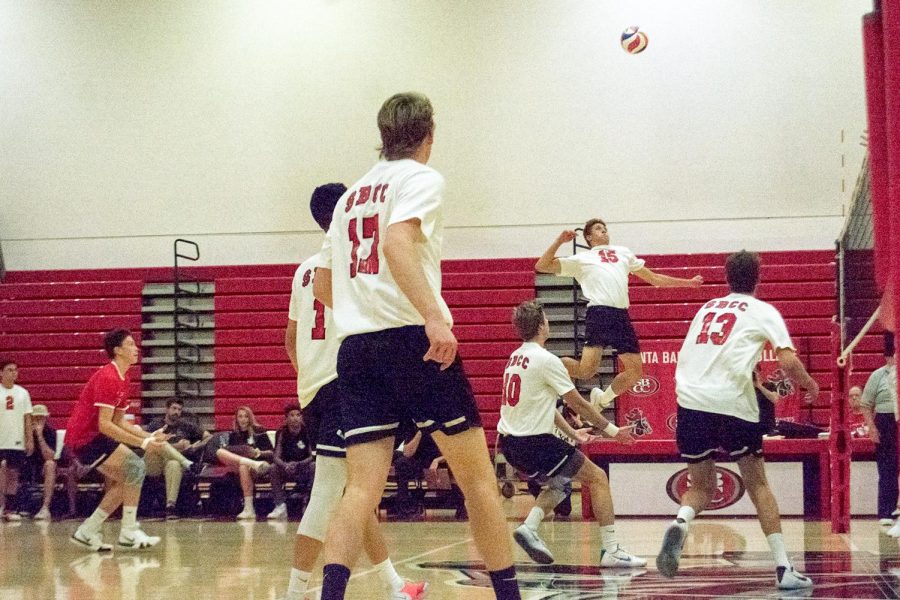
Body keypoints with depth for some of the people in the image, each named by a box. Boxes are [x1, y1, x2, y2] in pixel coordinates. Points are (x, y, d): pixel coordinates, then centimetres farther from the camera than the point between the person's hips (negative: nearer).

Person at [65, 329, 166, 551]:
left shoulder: (122, 379, 12)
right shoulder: (108, 378, -19)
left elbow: (118, 422, 15)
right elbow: (104, 425, -25)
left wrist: (148, 436, 2)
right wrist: (142, 443, -24)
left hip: (92, 436, 10)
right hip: (85, 438, -10)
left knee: (127, 479, 10)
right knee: (135, 467, -15)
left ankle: (87, 531, 14)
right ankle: (129, 533, -10)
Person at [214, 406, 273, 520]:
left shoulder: (259, 431, 8)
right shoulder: (233, 434, 18)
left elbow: (271, 453, 5)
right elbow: (229, 451, 12)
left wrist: (259, 453, -16)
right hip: (236, 465, 3)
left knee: (244, 467, -39)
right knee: (219, 452, -24)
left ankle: (249, 509, -45)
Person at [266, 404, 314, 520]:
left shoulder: (307, 432, -8)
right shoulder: (282, 433, -6)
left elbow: (312, 456, -10)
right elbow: (276, 457, -13)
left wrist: (299, 464, -29)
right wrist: (286, 465, -35)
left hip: (304, 468, -1)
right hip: (287, 469, 1)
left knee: (314, 466, -30)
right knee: (274, 468, -27)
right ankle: (280, 506, -26)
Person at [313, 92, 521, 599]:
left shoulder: (352, 195, 22)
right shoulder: (422, 178, 0)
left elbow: (323, 285, 26)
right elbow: (396, 242, -20)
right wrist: (435, 317, -28)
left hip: (356, 346, 6)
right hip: (414, 341, -6)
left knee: (364, 486, -1)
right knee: (477, 474, 4)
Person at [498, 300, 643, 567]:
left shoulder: (516, 357, 12)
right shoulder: (546, 360, -13)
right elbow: (578, 404, -7)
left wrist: (573, 434, 23)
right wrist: (612, 430, 4)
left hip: (509, 442, 8)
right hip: (534, 441, -8)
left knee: (559, 482, 28)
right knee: (597, 478, 2)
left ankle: (529, 527, 7)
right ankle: (611, 550, -4)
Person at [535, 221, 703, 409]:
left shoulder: (623, 252, 28)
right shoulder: (581, 258, 15)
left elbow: (653, 278, 32)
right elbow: (542, 266, 11)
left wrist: (689, 282, 30)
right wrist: (559, 241, 1)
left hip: (621, 316, 5)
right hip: (598, 313, -5)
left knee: (635, 371, 2)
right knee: (587, 370, -20)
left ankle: (601, 400, 24)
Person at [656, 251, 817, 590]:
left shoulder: (706, 309, 23)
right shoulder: (763, 312, 9)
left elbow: (684, 359, 24)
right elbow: (788, 362, -1)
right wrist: (809, 385, 17)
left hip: (690, 401, 3)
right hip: (732, 403, -3)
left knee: (702, 488, 16)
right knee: (757, 484, 13)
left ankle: (680, 523, -18)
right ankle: (783, 568, 7)